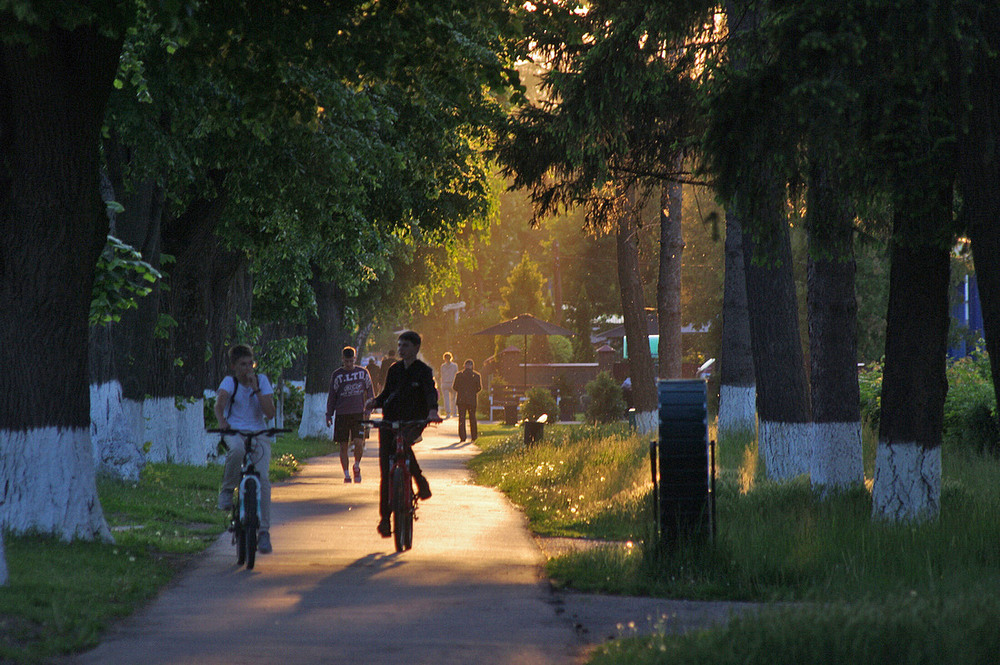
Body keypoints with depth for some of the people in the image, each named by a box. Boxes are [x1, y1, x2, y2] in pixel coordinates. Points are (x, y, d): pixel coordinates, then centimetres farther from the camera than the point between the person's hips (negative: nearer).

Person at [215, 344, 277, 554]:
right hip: (234, 433, -2)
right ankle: (227, 490, -15)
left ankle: (264, 531, -12)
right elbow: (219, 404, -21)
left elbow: (270, 413, -5)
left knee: (262, 479, -19)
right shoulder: (230, 381, 0)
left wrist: (255, 388, -12)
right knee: (237, 450, -40)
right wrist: (222, 422, -40)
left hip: (258, 434, 2)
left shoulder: (262, 380, 6)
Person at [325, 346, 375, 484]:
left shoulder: (363, 373, 6)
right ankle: (346, 474, 10)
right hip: (342, 414, 0)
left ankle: (357, 467, 12)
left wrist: (368, 410, 5)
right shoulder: (337, 374, 4)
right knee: (344, 446, 0)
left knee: (358, 442, -13)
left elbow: (370, 392, 14)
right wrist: (329, 414, 6)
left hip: (358, 414, 0)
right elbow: (332, 396, 9)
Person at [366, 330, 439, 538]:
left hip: (414, 422, -4)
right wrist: (375, 402, -8)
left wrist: (433, 411, -39)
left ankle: (420, 481, -16)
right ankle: (384, 518, 3)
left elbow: (431, 392, -18)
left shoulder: (423, 371, -3)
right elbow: (386, 394, 16)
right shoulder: (394, 369, 12)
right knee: (386, 472, -4)